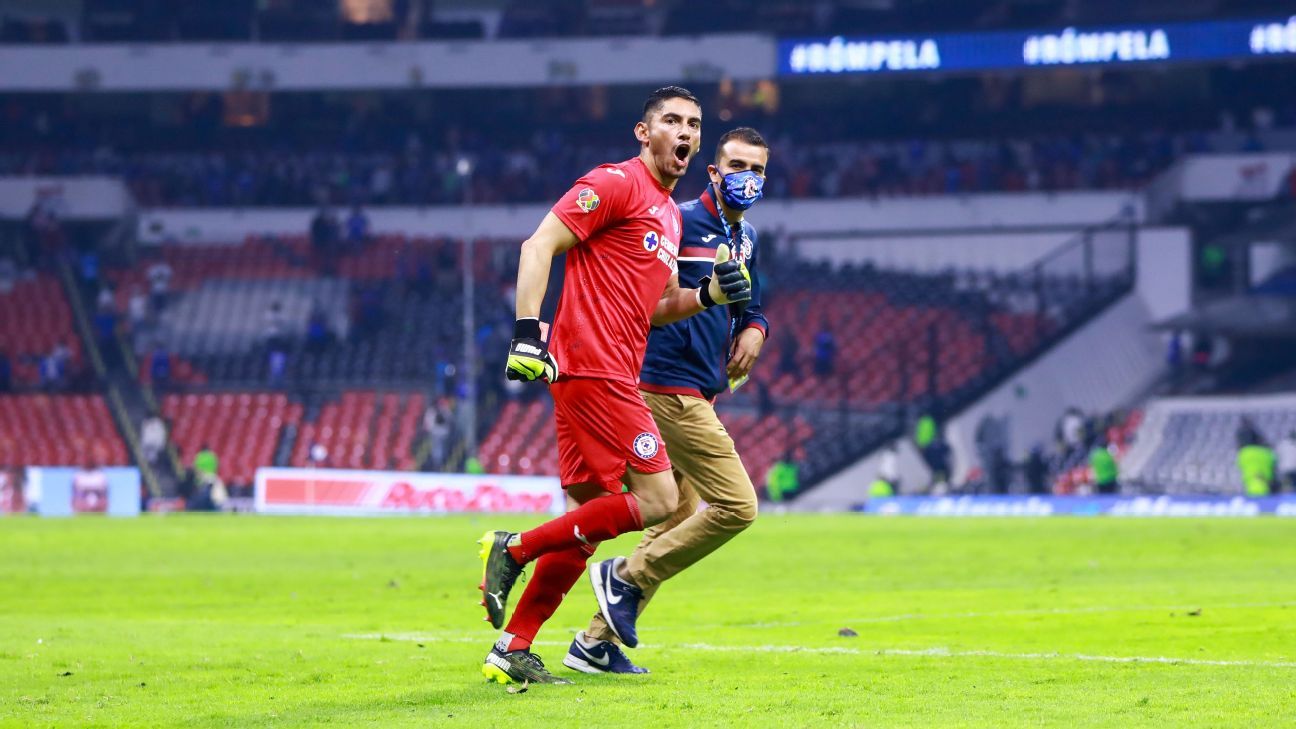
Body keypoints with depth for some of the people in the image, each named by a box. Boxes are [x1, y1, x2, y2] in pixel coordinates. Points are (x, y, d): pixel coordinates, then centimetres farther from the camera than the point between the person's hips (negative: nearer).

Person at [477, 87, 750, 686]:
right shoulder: (616, 184, -6)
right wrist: (527, 331, -22)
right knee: (657, 499, -12)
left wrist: (711, 294, 9)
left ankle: (511, 652, 12)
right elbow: (539, 246, -13)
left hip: (613, 375, 10)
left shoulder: (669, 214, 22)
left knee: (592, 514, 9)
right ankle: (514, 550, -6)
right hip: (592, 365, -10)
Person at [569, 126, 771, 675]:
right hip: (669, 388, -10)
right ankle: (628, 576, -4)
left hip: (696, 395, 10)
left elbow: (750, 306, 27)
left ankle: (596, 643, 14)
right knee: (736, 506, -14)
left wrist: (753, 329, 6)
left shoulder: (746, 238, 16)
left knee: (678, 521, 12)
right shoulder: (679, 222, -11)